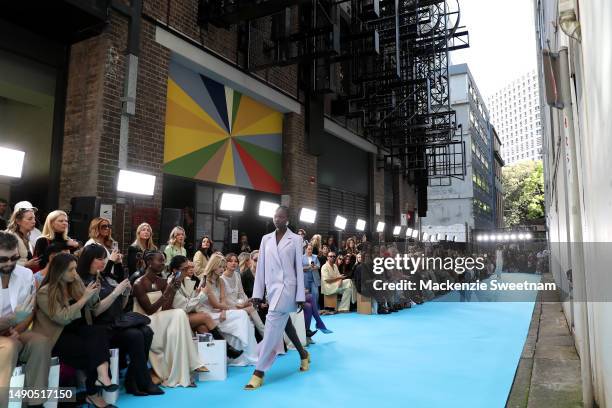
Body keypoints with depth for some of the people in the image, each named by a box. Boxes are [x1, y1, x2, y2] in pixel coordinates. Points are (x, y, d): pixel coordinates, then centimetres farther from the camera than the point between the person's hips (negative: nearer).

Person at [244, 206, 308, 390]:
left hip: (286, 287, -5)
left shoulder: (296, 239, -1)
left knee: (272, 326, -13)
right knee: (283, 323, 18)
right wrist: (257, 293, 6)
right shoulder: (266, 239, 10)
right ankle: (303, 354, 40)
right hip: (271, 287, 5)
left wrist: (300, 296, -5)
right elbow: (261, 267, 9)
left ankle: (259, 372, -8)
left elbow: (299, 268, -2)